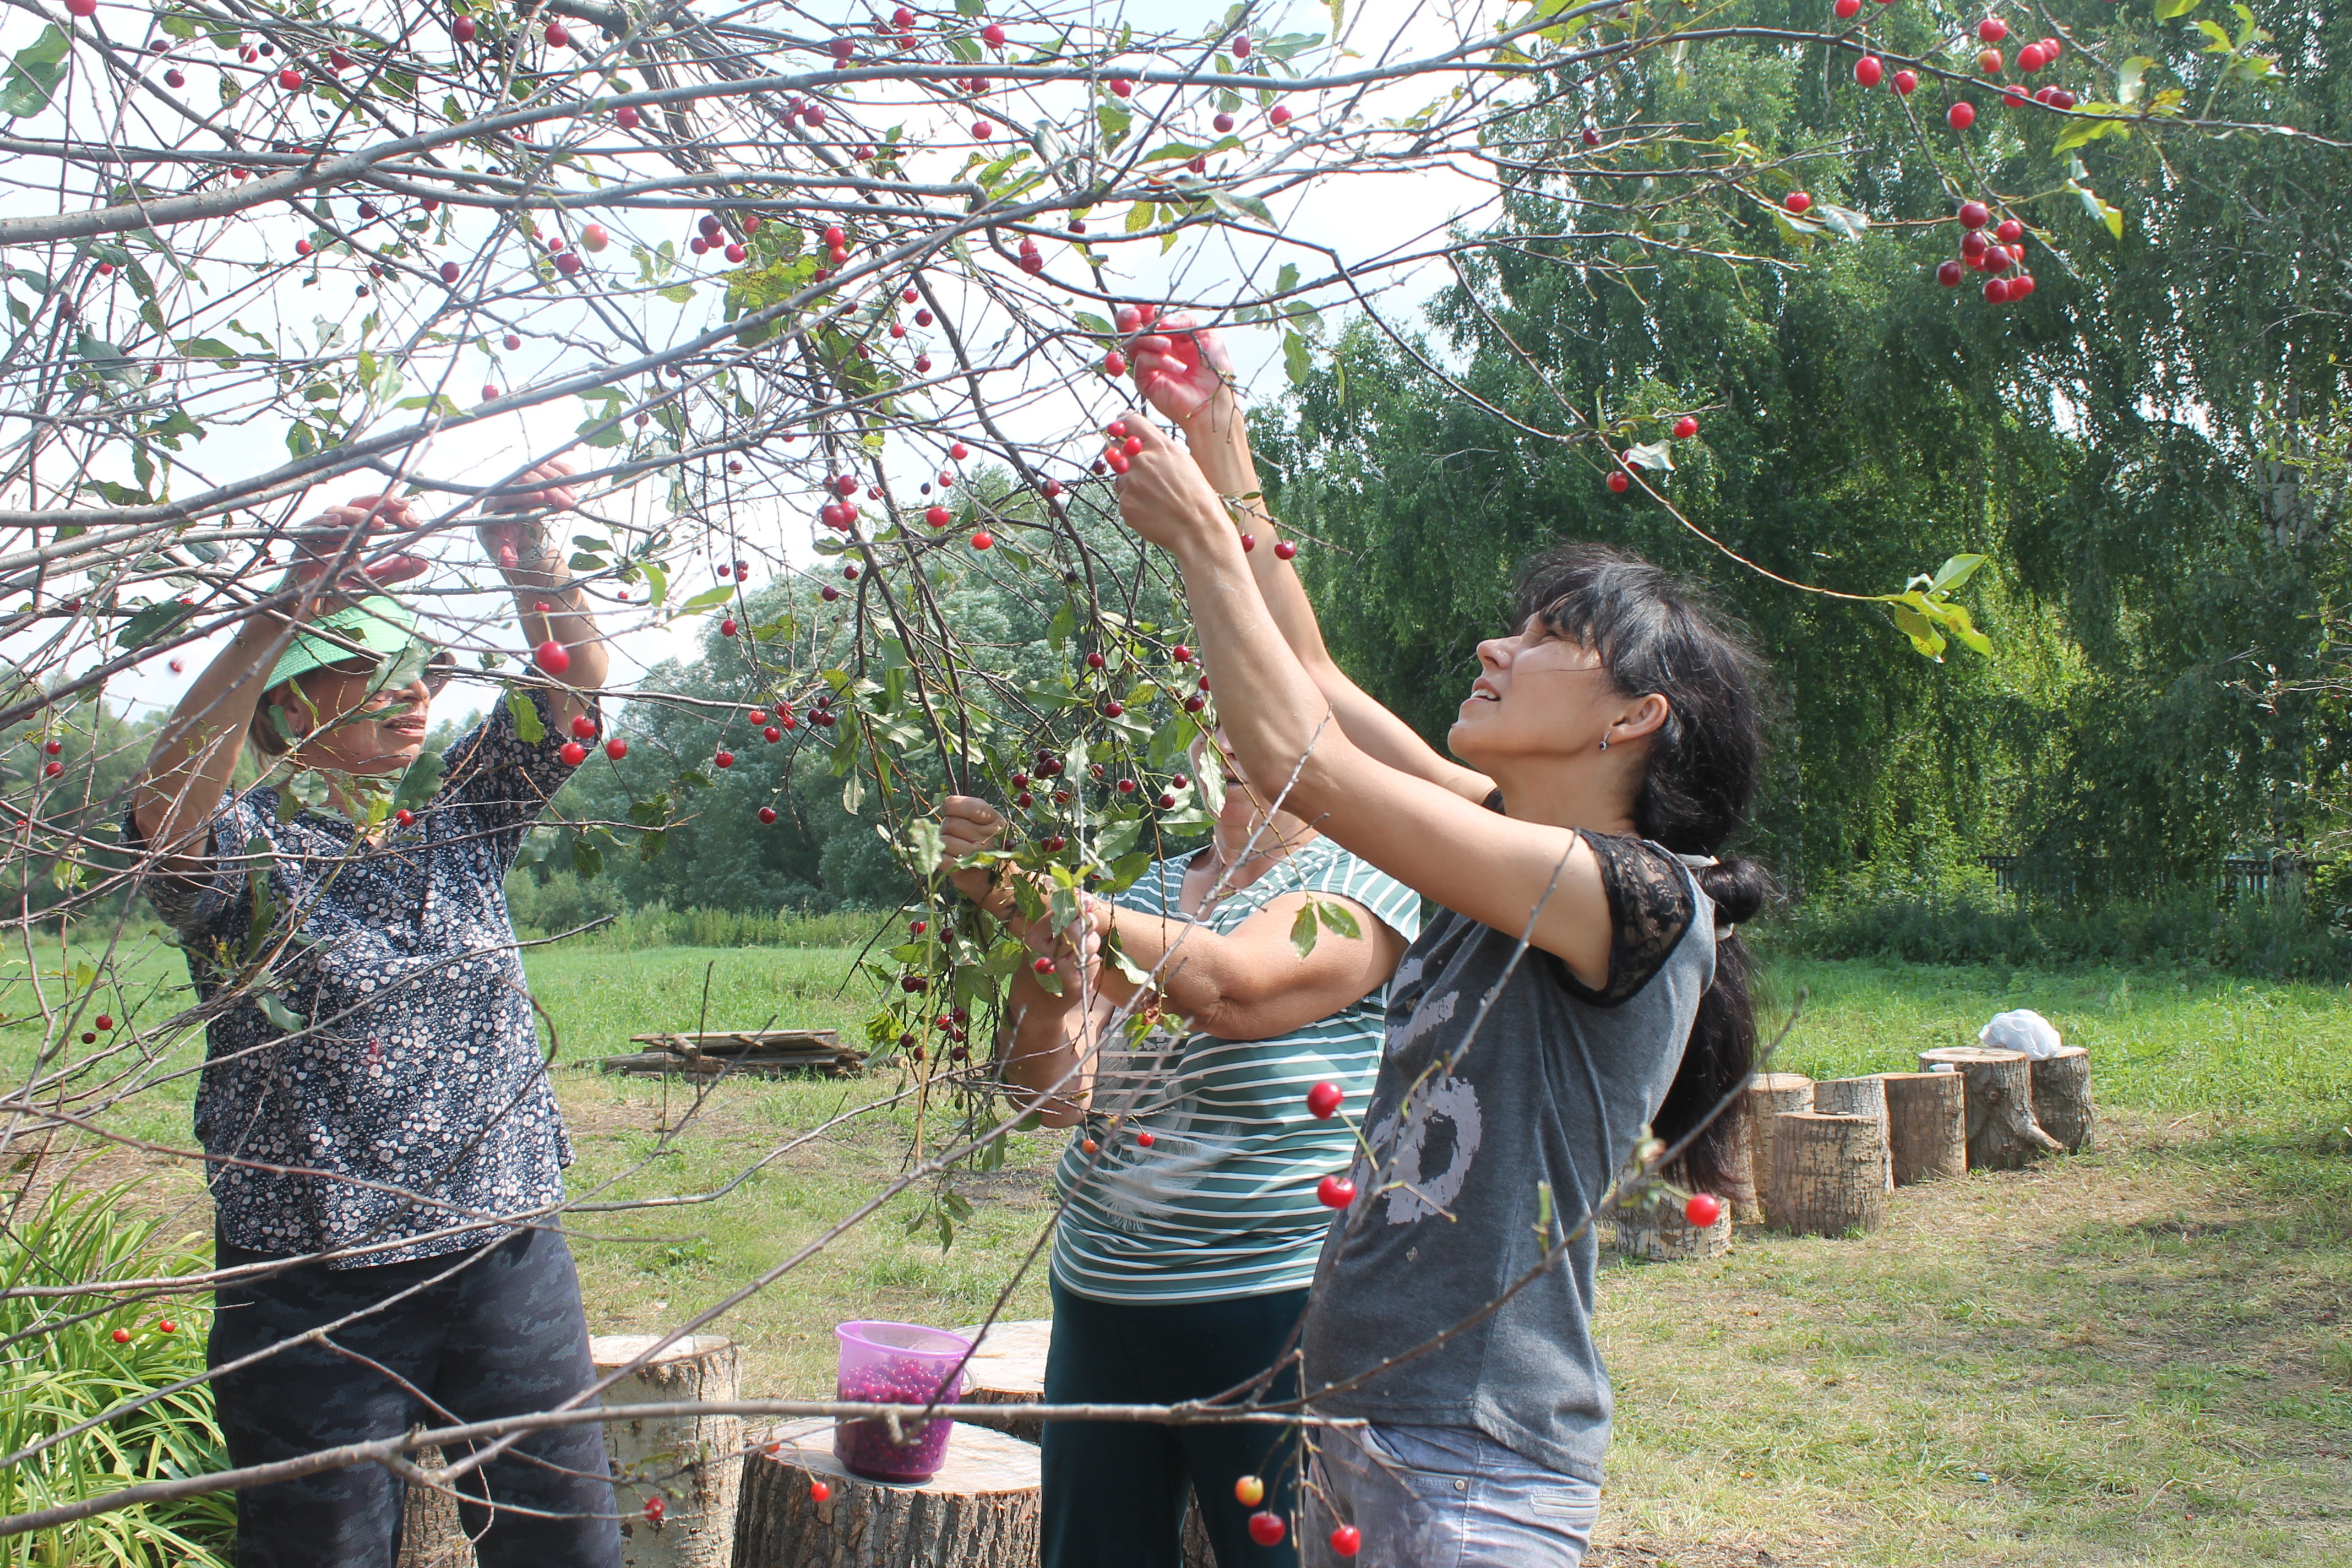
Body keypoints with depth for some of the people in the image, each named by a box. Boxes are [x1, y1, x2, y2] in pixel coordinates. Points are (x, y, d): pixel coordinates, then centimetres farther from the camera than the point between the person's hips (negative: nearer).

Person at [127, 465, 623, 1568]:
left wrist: (537, 572, -19)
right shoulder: (248, 853, -5)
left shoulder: (461, 828, 9)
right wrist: (290, 612, -37)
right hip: (314, 1297, -4)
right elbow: (168, 795, -27)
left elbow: (573, 694, 1)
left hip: (512, 1265, 4)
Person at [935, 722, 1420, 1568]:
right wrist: (1037, 945, -15)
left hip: (1273, 1309, -5)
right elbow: (1057, 1094, 1)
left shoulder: (1361, 880, -6)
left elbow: (1225, 987, -27)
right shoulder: (1155, 889, 11)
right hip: (1101, 1303, 6)